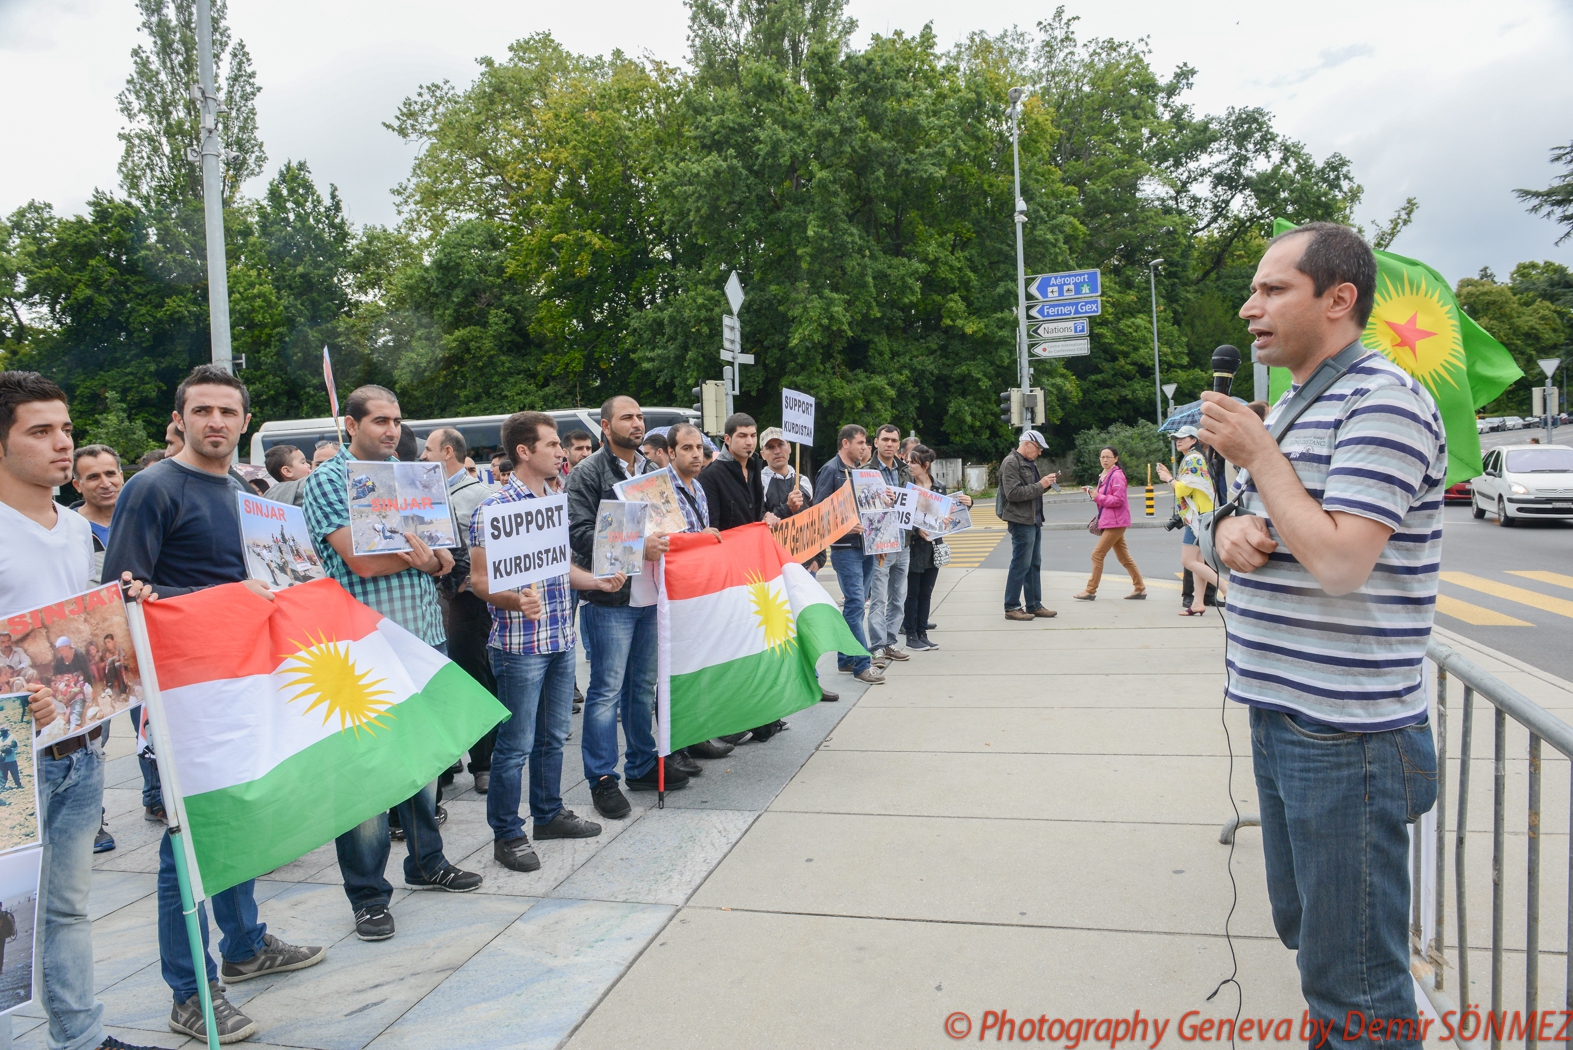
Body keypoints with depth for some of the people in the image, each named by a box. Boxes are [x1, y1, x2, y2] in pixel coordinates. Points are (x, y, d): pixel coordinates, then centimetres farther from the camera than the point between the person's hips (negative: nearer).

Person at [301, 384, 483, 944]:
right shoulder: (327, 480, -5)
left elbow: (442, 557, 12)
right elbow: (360, 560, -18)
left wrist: (432, 556, -11)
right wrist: (418, 554, -3)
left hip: (426, 638, 6)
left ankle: (427, 861, 33)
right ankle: (368, 894, 12)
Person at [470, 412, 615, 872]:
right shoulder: (493, 508, -13)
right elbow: (480, 580, -15)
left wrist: (600, 581, 7)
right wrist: (516, 600, -32)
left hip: (561, 639, 8)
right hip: (520, 644, -8)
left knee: (553, 735, 19)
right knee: (516, 744, 2)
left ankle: (549, 814, 34)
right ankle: (507, 835, 15)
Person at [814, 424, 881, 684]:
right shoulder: (831, 470, -6)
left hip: (866, 546, 8)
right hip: (845, 548, -8)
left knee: (856, 603, 11)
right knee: (856, 602, -10)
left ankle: (846, 659, 20)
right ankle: (862, 664, -6)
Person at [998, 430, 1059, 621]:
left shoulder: (1030, 463, 19)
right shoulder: (1011, 463, -12)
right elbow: (1013, 492, -21)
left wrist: (1046, 483, 4)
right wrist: (1040, 485, -18)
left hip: (1034, 520, 10)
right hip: (1021, 521, -10)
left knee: (1035, 564, 13)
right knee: (1021, 565, -7)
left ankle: (1034, 605, 20)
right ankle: (1012, 607, 0)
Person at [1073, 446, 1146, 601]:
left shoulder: (1117, 475, -13)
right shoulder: (1104, 476, 15)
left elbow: (1118, 500, -19)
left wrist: (1098, 496, -17)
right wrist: (1093, 493, 3)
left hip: (1115, 523, -10)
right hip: (1108, 522, 10)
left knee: (1097, 555, -8)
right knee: (1124, 557, 12)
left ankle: (1090, 591, -2)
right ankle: (1140, 588, 18)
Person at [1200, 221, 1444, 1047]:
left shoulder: (1383, 401, -15)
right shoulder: (1289, 406, 15)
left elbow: (1340, 563, -24)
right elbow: (1244, 524, 20)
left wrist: (1256, 453, -15)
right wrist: (1234, 528, -4)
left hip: (1344, 731, -9)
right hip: (1280, 712, 9)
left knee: (1353, 977, 3)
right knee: (1305, 929, 22)